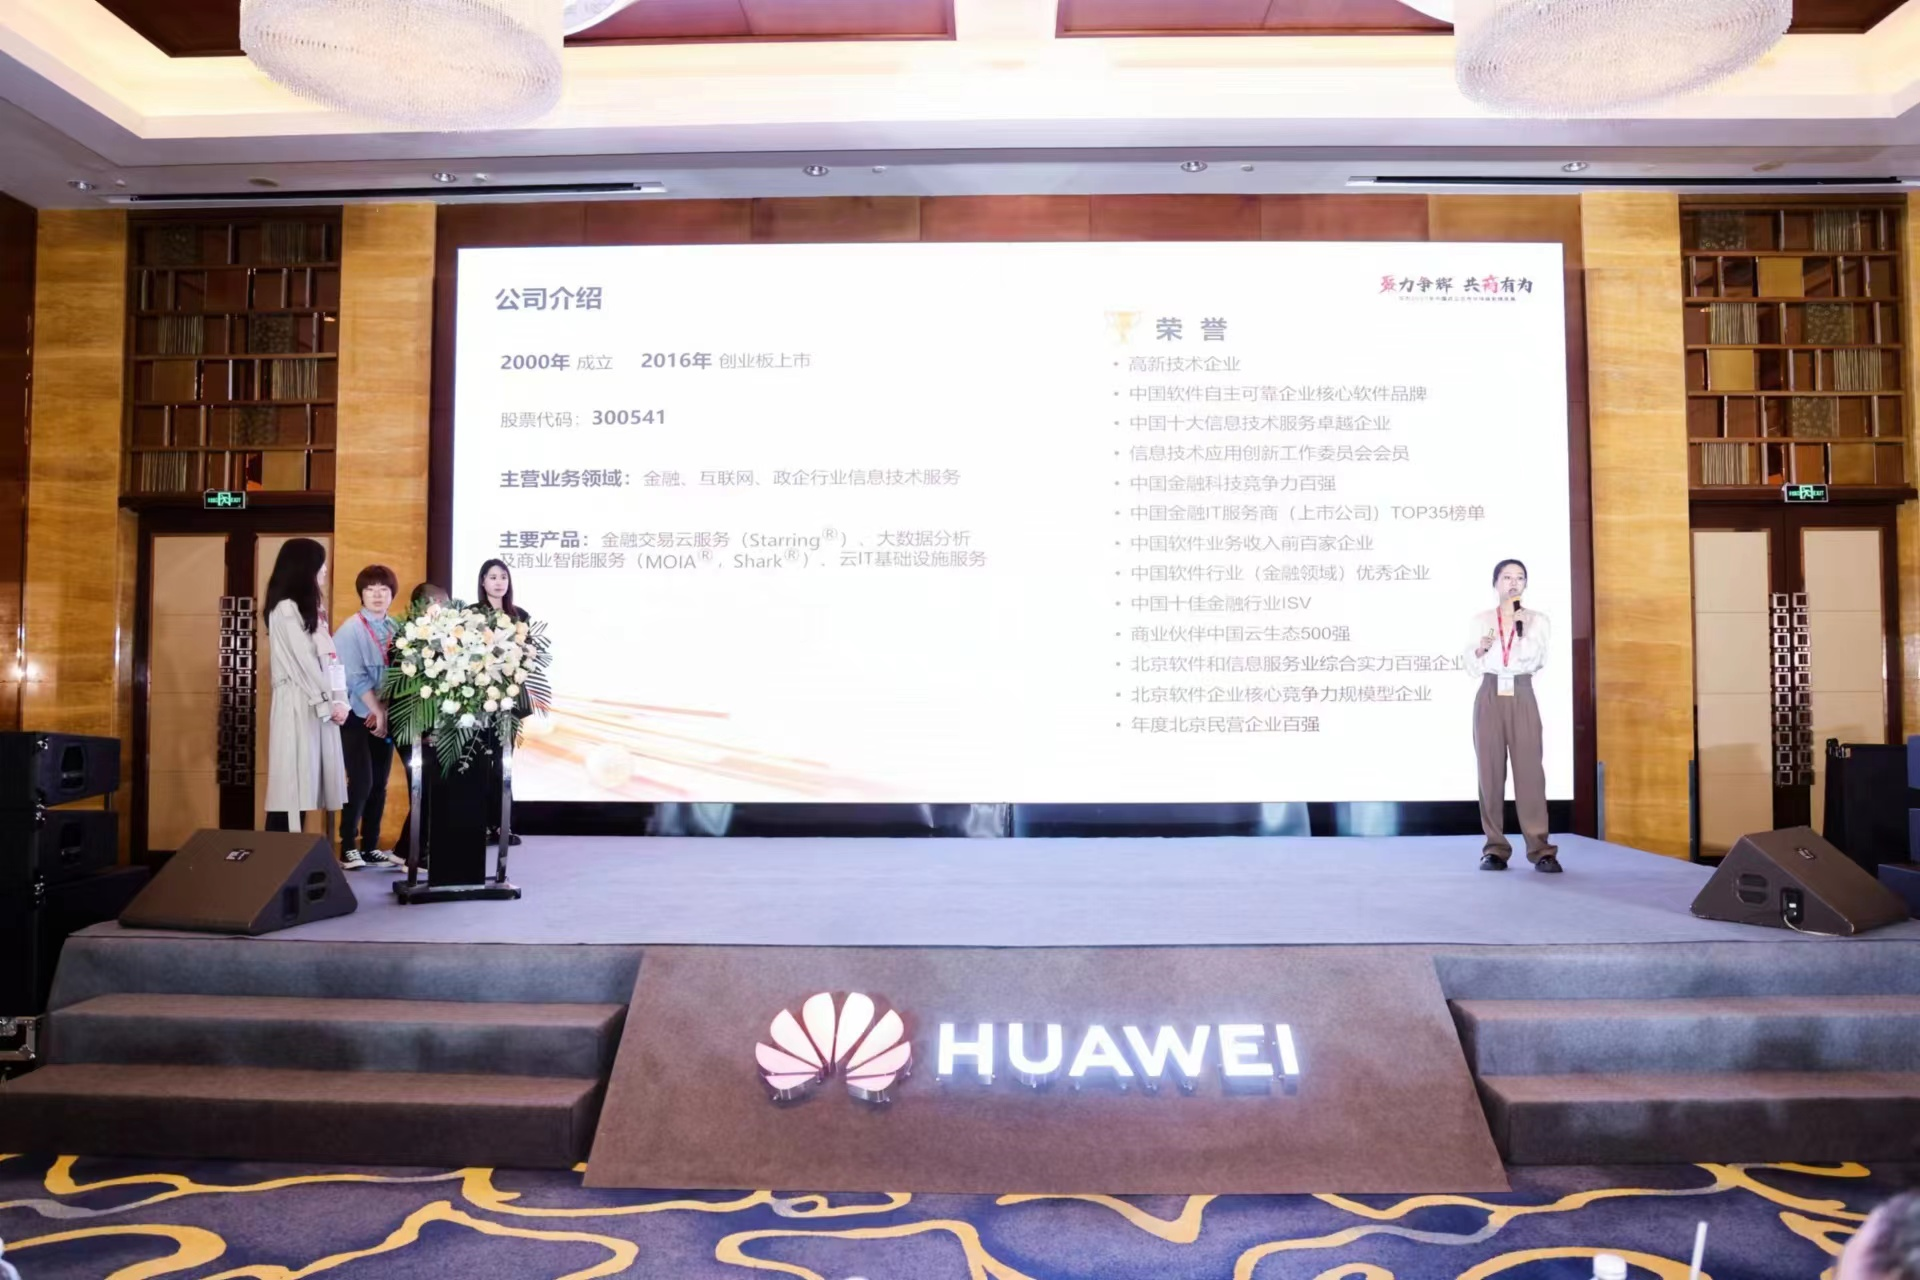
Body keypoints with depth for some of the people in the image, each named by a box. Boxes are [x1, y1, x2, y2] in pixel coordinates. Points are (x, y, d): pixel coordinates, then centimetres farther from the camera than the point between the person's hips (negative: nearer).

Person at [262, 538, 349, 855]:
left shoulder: (306, 608, 20)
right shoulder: (285, 609, -8)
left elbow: (329, 658, 13)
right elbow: (303, 662, -12)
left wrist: (340, 700, 3)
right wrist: (329, 704, -9)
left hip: (319, 706, 8)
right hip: (299, 708, -8)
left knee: (306, 780, 6)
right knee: (295, 779, -9)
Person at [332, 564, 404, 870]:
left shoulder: (395, 628, 7)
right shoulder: (351, 629, -8)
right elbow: (355, 677, -13)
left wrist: (385, 711, -6)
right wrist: (377, 711, -13)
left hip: (385, 716, 5)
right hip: (358, 716, -5)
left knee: (379, 784, 6)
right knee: (361, 782, -8)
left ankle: (371, 848, 13)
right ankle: (348, 846, 5)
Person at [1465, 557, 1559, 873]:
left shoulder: (1538, 620, 6)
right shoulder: (1480, 620, 8)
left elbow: (1535, 661, -6)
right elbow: (1472, 670, 7)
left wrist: (1522, 629, -13)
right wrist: (1480, 648, -12)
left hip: (1522, 698, -1)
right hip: (1489, 698, 1)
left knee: (1530, 771, -7)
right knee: (1491, 772, 0)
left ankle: (1540, 850, -4)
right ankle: (1495, 849, 4)